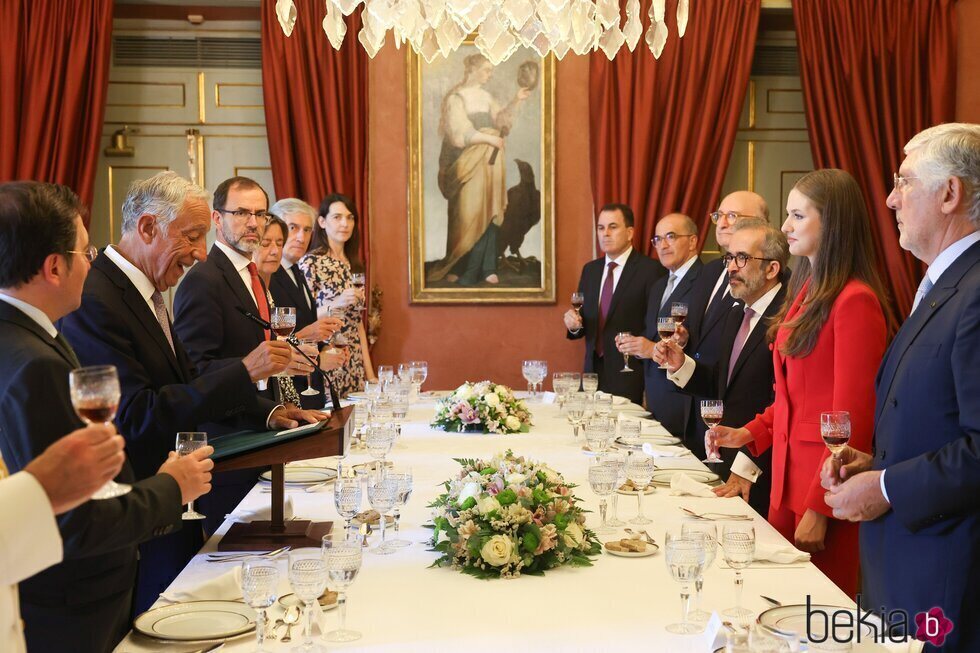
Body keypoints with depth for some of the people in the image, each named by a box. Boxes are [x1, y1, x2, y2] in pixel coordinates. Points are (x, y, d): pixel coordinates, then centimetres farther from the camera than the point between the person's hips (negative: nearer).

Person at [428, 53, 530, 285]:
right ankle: (459, 269, 5)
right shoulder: (455, 98, -5)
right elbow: (460, 134, -13)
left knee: (489, 213, 2)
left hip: (489, 161, 6)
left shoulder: (486, 97, 14)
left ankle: (486, 268, 7)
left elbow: (501, 118, 6)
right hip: (468, 163, -6)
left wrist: (516, 101, -6)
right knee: (467, 215, -5)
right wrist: (489, 138, -11)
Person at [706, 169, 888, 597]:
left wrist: (819, 509, -15)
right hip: (788, 473, 8)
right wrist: (751, 433, 6)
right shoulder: (806, 291, 13)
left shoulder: (854, 301, -15)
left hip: (827, 483, -8)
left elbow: (850, 416, -16)